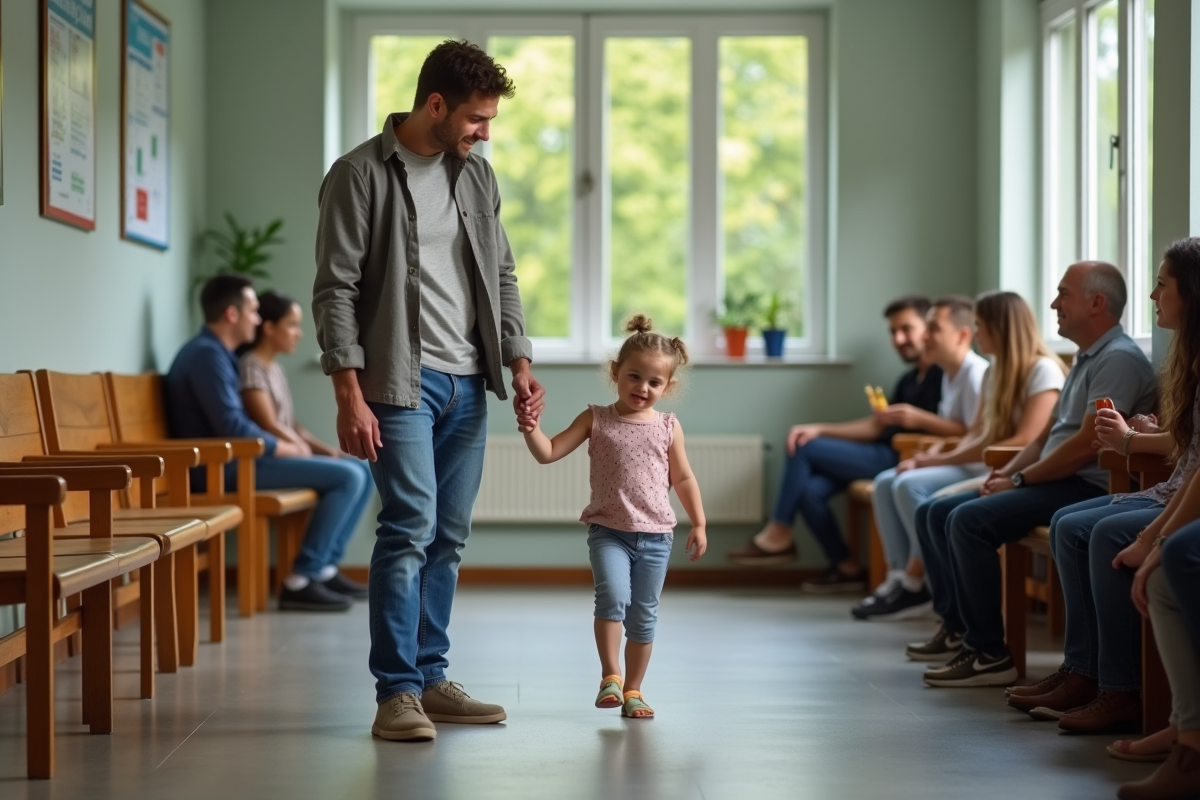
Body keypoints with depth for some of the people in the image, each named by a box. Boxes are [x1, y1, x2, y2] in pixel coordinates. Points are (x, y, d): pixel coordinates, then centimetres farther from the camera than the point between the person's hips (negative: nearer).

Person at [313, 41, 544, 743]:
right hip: (401, 382, -6)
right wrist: (350, 396, -15)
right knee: (411, 528, -13)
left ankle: (430, 678, 17)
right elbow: (336, 290, -10)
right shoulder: (360, 175, -7)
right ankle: (397, 694, -7)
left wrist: (520, 364, 4)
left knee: (450, 536, 8)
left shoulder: (477, 174, 12)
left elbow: (503, 277, 16)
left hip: (468, 384, 6)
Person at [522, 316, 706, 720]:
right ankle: (610, 675, -12)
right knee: (613, 595, -25)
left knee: (643, 617, 9)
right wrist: (531, 428, -22)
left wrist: (698, 523, 12)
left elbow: (683, 478, 13)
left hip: (655, 535, 2)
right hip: (608, 530, -2)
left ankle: (633, 690, 21)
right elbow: (548, 453, -4)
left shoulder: (668, 427, 3)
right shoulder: (596, 420, 0)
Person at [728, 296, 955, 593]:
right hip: (883, 454, 9)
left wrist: (919, 418, -31)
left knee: (806, 449, -9)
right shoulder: (909, 380, 23)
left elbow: (969, 429, -19)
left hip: (902, 459, -9)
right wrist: (820, 430, 13)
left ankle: (778, 535, 3)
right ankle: (847, 569, -3)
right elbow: (875, 426, 23)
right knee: (809, 489, -11)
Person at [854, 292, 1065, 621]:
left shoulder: (1043, 370, -11)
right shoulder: (994, 372, 18)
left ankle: (916, 583, -12)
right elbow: (976, 434, 13)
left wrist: (946, 459, -19)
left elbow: (1024, 442, -20)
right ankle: (900, 578, -11)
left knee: (912, 486, -25)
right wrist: (937, 457, -8)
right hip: (981, 467, 9)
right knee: (887, 482, -5)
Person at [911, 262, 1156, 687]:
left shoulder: (1119, 359, -13)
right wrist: (1005, 472, 7)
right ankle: (957, 627, 11)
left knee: (969, 520, -27)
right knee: (933, 513, 6)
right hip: (1054, 482, 11)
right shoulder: (1085, 359, 20)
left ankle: (989, 654, -22)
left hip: (1087, 488, -11)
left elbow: (1086, 445, -21)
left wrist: (1019, 480, -13)